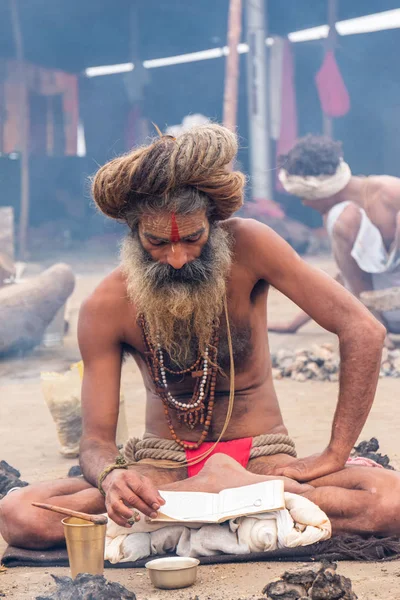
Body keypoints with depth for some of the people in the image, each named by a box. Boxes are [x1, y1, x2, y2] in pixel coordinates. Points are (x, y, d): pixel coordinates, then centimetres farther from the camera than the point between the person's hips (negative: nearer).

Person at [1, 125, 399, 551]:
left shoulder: (247, 247, -13)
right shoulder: (106, 307, -9)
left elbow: (363, 330, -13)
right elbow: (97, 438, -8)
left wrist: (334, 456, -16)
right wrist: (112, 477, -33)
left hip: (260, 455, -1)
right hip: (165, 463, 1)